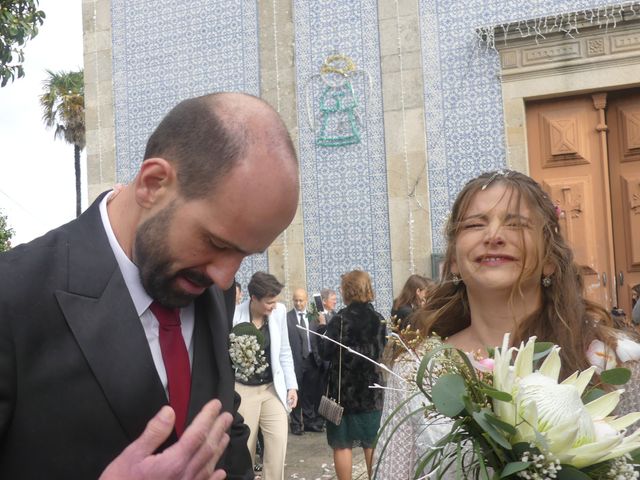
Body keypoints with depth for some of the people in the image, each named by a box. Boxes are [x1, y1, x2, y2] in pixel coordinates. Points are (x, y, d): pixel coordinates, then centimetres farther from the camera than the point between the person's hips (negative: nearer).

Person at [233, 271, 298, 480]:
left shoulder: (279, 311, -5)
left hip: (273, 388, 3)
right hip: (243, 390, -3)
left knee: (278, 443, -4)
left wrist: (291, 385, 3)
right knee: (244, 448, 4)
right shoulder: (234, 316, -16)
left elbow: (284, 352, 6)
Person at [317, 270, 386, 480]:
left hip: (344, 388, -5)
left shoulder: (341, 318, -14)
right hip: (371, 388, 5)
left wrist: (322, 330, 4)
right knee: (371, 442, 14)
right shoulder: (378, 319, 3)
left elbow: (325, 352, -11)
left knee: (342, 444, 5)